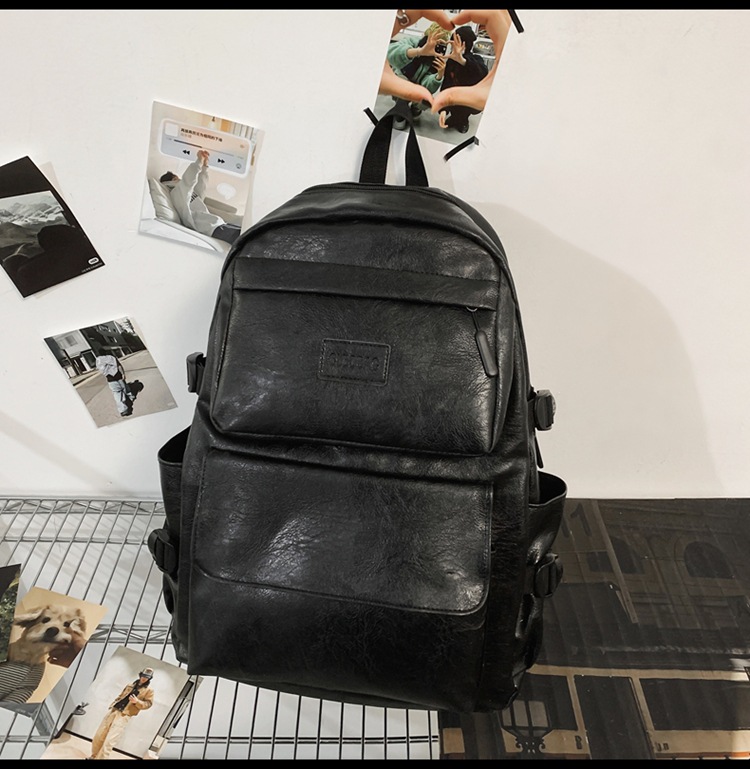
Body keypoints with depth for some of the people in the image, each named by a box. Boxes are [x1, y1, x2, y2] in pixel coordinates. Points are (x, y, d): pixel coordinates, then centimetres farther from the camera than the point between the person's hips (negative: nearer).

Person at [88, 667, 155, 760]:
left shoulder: (149, 690, -1)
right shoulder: (131, 685, 16)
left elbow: (148, 704, -6)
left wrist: (137, 701, -19)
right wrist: (112, 704, 13)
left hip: (124, 715, -6)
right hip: (113, 710, 6)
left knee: (109, 741, -12)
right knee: (99, 736, 11)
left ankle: (100, 758, -1)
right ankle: (94, 756, 30)